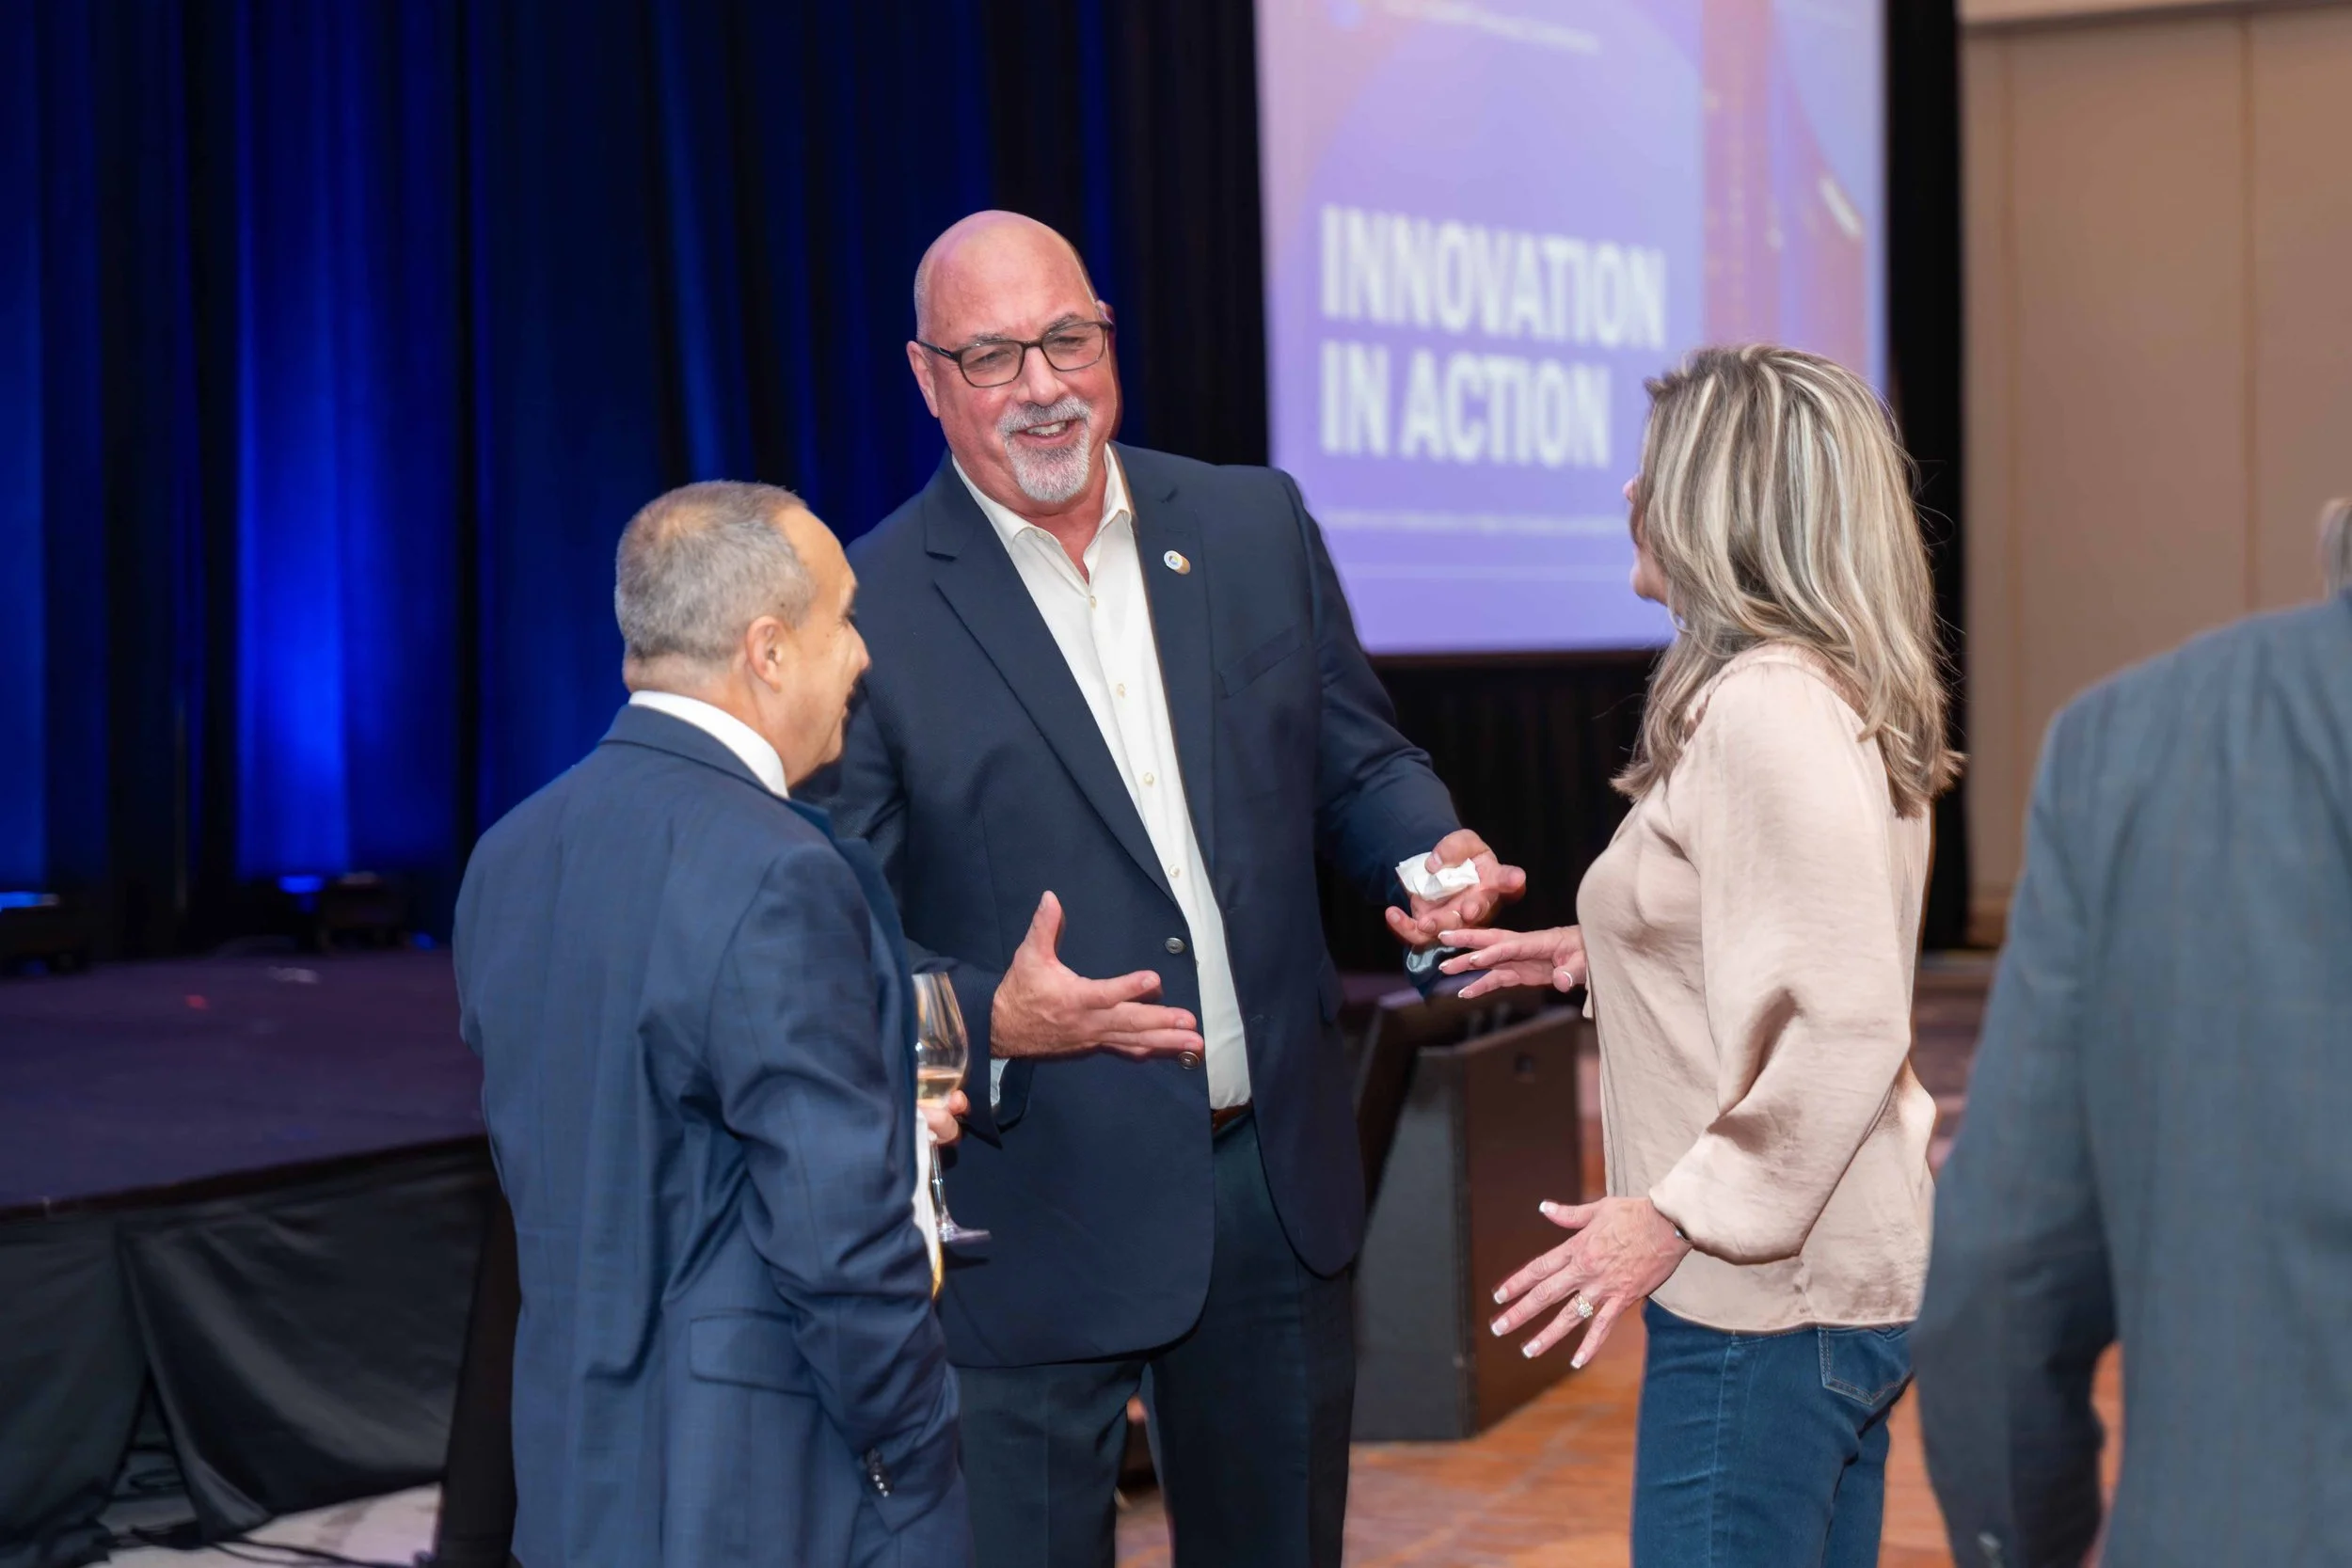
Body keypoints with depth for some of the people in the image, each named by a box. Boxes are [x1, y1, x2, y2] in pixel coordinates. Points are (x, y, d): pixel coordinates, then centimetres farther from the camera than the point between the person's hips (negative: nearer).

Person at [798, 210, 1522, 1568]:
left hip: (1281, 1183, 4)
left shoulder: (1257, 526, 5)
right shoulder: (874, 608, -8)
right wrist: (989, 1017, -23)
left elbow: (1359, 761, 13)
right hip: (1038, 1216, -4)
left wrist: (1435, 851, -8)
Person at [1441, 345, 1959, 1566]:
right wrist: (1599, 953, 16)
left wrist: (1679, 1212, -20)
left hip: (1765, 1293, -10)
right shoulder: (1826, 691, 12)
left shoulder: (1767, 707, -19)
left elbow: (1848, 1025, -24)